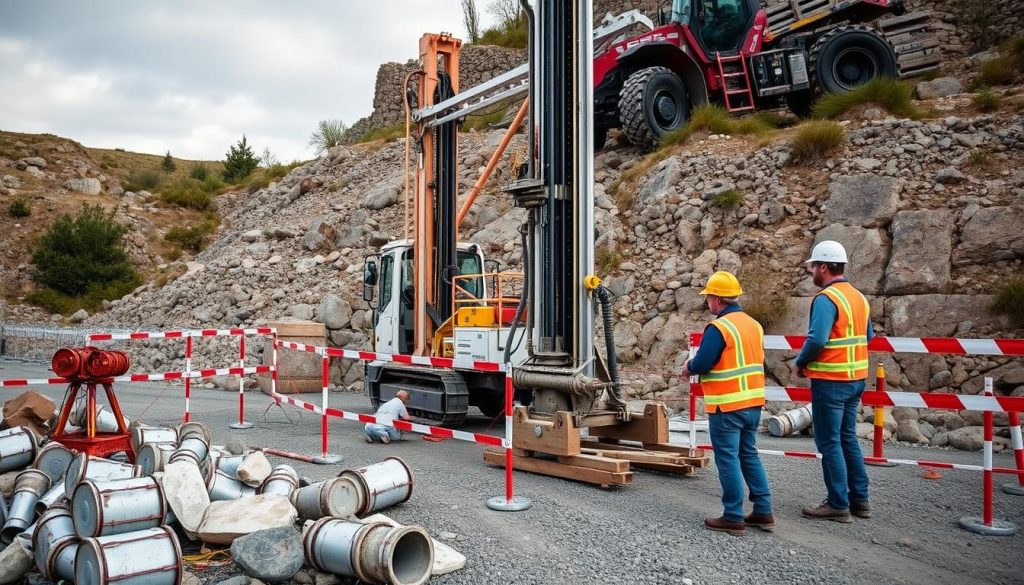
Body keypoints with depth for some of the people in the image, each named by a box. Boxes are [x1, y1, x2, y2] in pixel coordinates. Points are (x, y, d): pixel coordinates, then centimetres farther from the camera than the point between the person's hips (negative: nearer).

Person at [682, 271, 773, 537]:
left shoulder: (719, 327, -17)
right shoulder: (754, 324, 8)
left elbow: (701, 364, -18)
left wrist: (689, 367, 4)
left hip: (727, 406, -8)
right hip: (753, 402, 8)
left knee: (728, 460, 1)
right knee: (749, 456, 17)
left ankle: (733, 518, 7)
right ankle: (763, 512, 21)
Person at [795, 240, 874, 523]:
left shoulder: (826, 298, -17)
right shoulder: (859, 297, 11)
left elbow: (816, 339, -26)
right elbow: (868, 337, 18)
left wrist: (801, 363, -10)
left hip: (830, 381, -9)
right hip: (856, 378, 9)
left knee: (829, 442, 0)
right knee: (847, 438, 17)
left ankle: (838, 505, 5)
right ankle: (859, 499, 23)